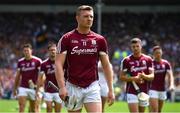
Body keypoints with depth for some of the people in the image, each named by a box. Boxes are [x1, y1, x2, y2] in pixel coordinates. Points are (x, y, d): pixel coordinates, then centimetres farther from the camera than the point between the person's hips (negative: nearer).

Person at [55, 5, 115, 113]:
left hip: (92, 87, 1)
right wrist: (62, 87, -17)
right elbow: (59, 64, -6)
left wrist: (111, 89, 2)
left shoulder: (99, 40, 5)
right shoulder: (66, 39, -2)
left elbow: (106, 65, 8)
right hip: (73, 87, -1)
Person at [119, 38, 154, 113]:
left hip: (144, 92, 3)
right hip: (132, 92, -3)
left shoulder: (148, 59, 4)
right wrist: (134, 79, -17)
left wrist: (145, 76, -21)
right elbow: (121, 77, -2)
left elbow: (152, 76, 2)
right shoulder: (126, 60, -2)